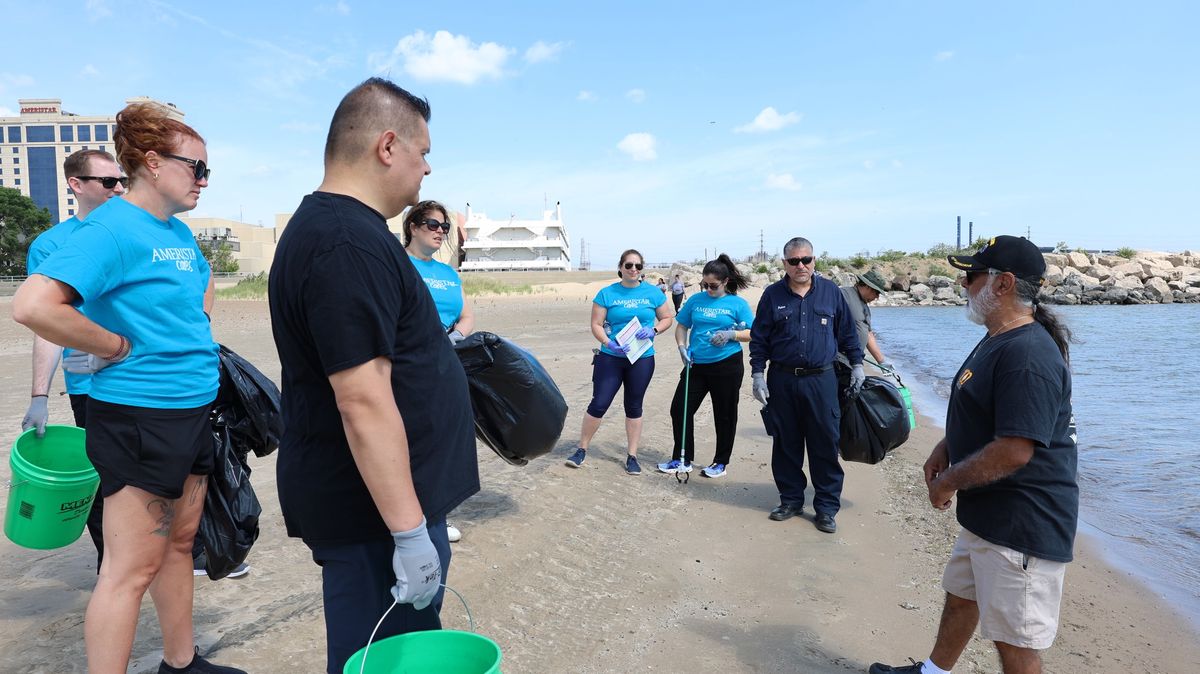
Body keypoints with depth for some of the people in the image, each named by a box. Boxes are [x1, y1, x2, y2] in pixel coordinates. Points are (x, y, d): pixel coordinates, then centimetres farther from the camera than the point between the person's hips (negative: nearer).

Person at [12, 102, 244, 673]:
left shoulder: (179, 232, 10)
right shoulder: (111, 228, -16)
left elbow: (202, 281, 32)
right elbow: (33, 306, -29)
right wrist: (118, 346, -18)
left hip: (192, 411, 9)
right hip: (139, 416, -9)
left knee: (178, 543, 19)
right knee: (132, 569, 0)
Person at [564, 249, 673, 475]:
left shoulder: (653, 293, 2)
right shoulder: (607, 293, -2)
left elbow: (666, 318, 9)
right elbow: (596, 325, -3)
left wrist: (653, 330, -11)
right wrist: (609, 343, -20)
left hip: (642, 359, 1)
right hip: (610, 357, -1)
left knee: (634, 407, 11)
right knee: (598, 404, -2)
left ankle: (632, 456, 22)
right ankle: (581, 449, 16)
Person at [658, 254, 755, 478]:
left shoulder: (738, 304, -3)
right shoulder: (696, 300, 6)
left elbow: (751, 334, -4)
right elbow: (681, 326, 12)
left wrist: (731, 334, -20)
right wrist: (682, 347, -4)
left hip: (726, 366, -3)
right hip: (696, 365, 4)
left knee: (724, 415, 8)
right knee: (679, 409, 1)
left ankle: (721, 462, 24)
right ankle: (682, 459, 15)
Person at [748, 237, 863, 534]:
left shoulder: (831, 291, 4)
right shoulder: (773, 295, 3)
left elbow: (847, 332, 12)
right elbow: (759, 339, 5)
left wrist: (857, 365, 9)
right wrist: (758, 374, 0)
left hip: (821, 380, -1)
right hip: (782, 381, 1)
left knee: (825, 445, 1)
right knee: (785, 444, 9)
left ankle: (826, 507, 13)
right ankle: (791, 499, 24)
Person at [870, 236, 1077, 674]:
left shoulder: (1027, 355, -25)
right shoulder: (998, 341, 10)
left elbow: (1014, 450, -30)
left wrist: (949, 481, -17)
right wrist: (945, 448, 7)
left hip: (1021, 526, -11)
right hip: (987, 515, 11)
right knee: (960, 597, 26)